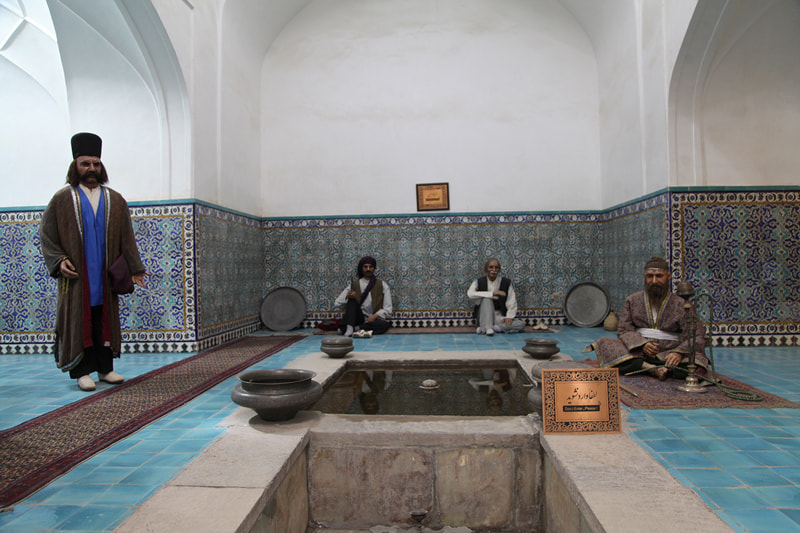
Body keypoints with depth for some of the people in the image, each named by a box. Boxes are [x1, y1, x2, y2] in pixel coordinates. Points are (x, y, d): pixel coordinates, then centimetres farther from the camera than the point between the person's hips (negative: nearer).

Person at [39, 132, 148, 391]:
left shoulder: (115, 200, 10)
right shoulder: (62, 199, 5)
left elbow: (127, 238, 9)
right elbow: (46, 235, 5)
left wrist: (134, 268, 3)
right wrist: (58, 260, -10)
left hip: (105, 276, 2)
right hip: (76, 275, -2)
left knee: (105, 319, 5)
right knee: (79, 319, 1)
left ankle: (105, 367, 13)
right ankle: (82, 371, 9)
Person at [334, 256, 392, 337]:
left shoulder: (382, 285, 7)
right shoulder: (354, 285, 11)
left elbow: (388, 309, 2)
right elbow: (337, 303, 5)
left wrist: (375, 315, -16)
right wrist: (347, 297, -15)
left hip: (374, 319, -1)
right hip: (359, 319, 1)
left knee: (385, 324, -34)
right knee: (352, 301, -23)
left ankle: (355, 328, -30)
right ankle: (349, 327, -40)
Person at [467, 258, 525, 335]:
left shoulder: (506, 283, 3)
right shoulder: (479, 282, -1)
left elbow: (511, 304, 0)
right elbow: (470, 294, -22)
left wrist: (509, 317, -19)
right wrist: (493, 293, -25)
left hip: (500, 317, 2)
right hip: (485, 316, -2)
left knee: (521, 325, -22)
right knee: (486, 299, -27)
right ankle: (487, 327, -32)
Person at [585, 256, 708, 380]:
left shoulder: (681, 304, 5)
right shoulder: (632, 301, 12)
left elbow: (697, 338, -3)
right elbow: (624, 330, 5)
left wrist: (679, 353, -25)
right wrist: (641, 344, -17)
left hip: (668, 355, -1)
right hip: (638, 352, 2)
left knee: (697, 362, -32)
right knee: (604, 343, -23)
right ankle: (651, 368, -35)